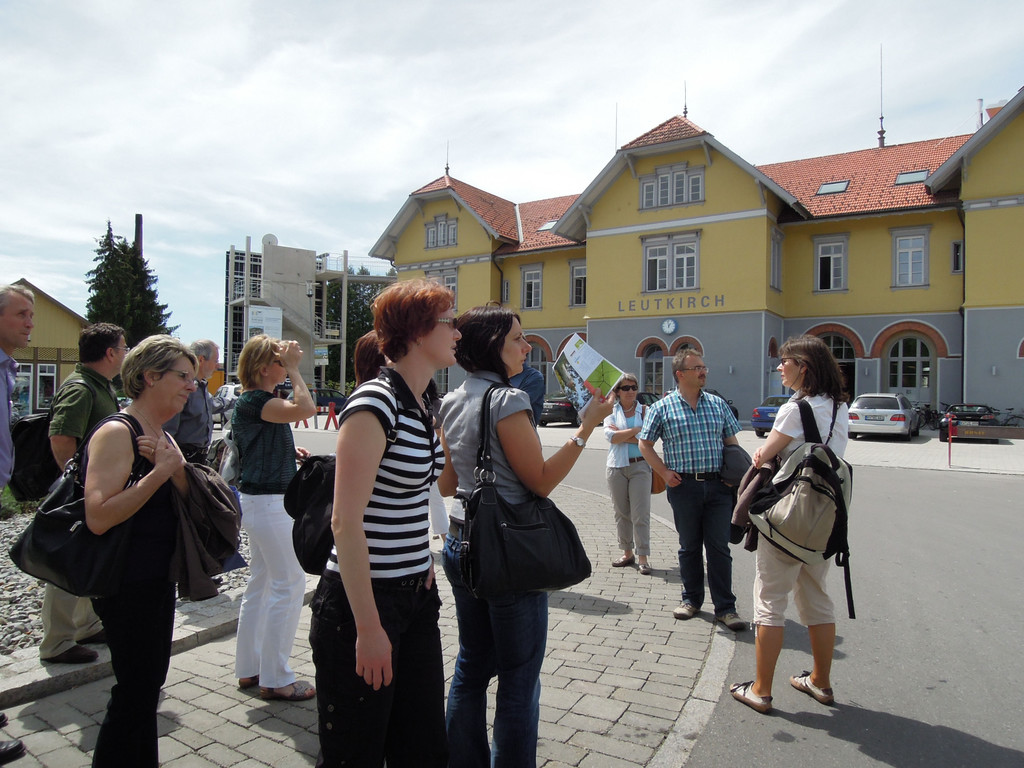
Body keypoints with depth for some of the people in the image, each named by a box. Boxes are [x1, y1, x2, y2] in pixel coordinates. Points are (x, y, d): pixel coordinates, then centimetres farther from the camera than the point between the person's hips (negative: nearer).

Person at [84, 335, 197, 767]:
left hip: (159, 579, 9)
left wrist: (177, 469, -14)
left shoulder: (162, 437, 9)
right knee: (136, 690, 1)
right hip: (126, 582, -9)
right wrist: (161, 471, -26)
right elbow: (98, 517, -29)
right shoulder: (117, 433, -18)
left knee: (148, 683, 19)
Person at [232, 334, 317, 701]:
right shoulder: (253, 402, -18)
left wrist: (289, 451, 11)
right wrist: (293, 368, -23)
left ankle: (248, 667, 28)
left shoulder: (255, 401, 13)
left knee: (260, 584, 16)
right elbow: (305, 409, -34)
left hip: (261, 501, 11)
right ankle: (275, 678, 6)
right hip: (268, 503, -11)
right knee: (289, 584, -4)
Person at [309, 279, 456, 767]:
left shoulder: (422, 407, 9)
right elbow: (346, 522, -22)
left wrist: (426, 572, 16)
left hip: (416, 597, 8)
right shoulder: (375, 403, -19)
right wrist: (368, 627, -20)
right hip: (363, 598, -8)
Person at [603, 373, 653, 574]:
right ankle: (627, 553, 21)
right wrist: (635, 430, -12)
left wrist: (620, 434, -9)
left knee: (641, 514, -5)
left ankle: (642, 558, 0)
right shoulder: (611, 411, 7)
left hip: (640, 466, -2)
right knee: (621, 513, 9)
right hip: (616, 467, 2)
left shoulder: (645, 411, 4)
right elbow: (609, 435, -10)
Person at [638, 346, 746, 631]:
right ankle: (691, 599, 27)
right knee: (689, 546, 11)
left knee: (719, 547, 3)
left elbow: (731, 442, 14)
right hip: (684, 486, -1)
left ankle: (725, 607, 12)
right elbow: (645, 444, 6)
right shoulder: (662, 407, 0)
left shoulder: (718, 404, 8)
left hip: (717, 486, 2)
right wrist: (664, 472, -3)